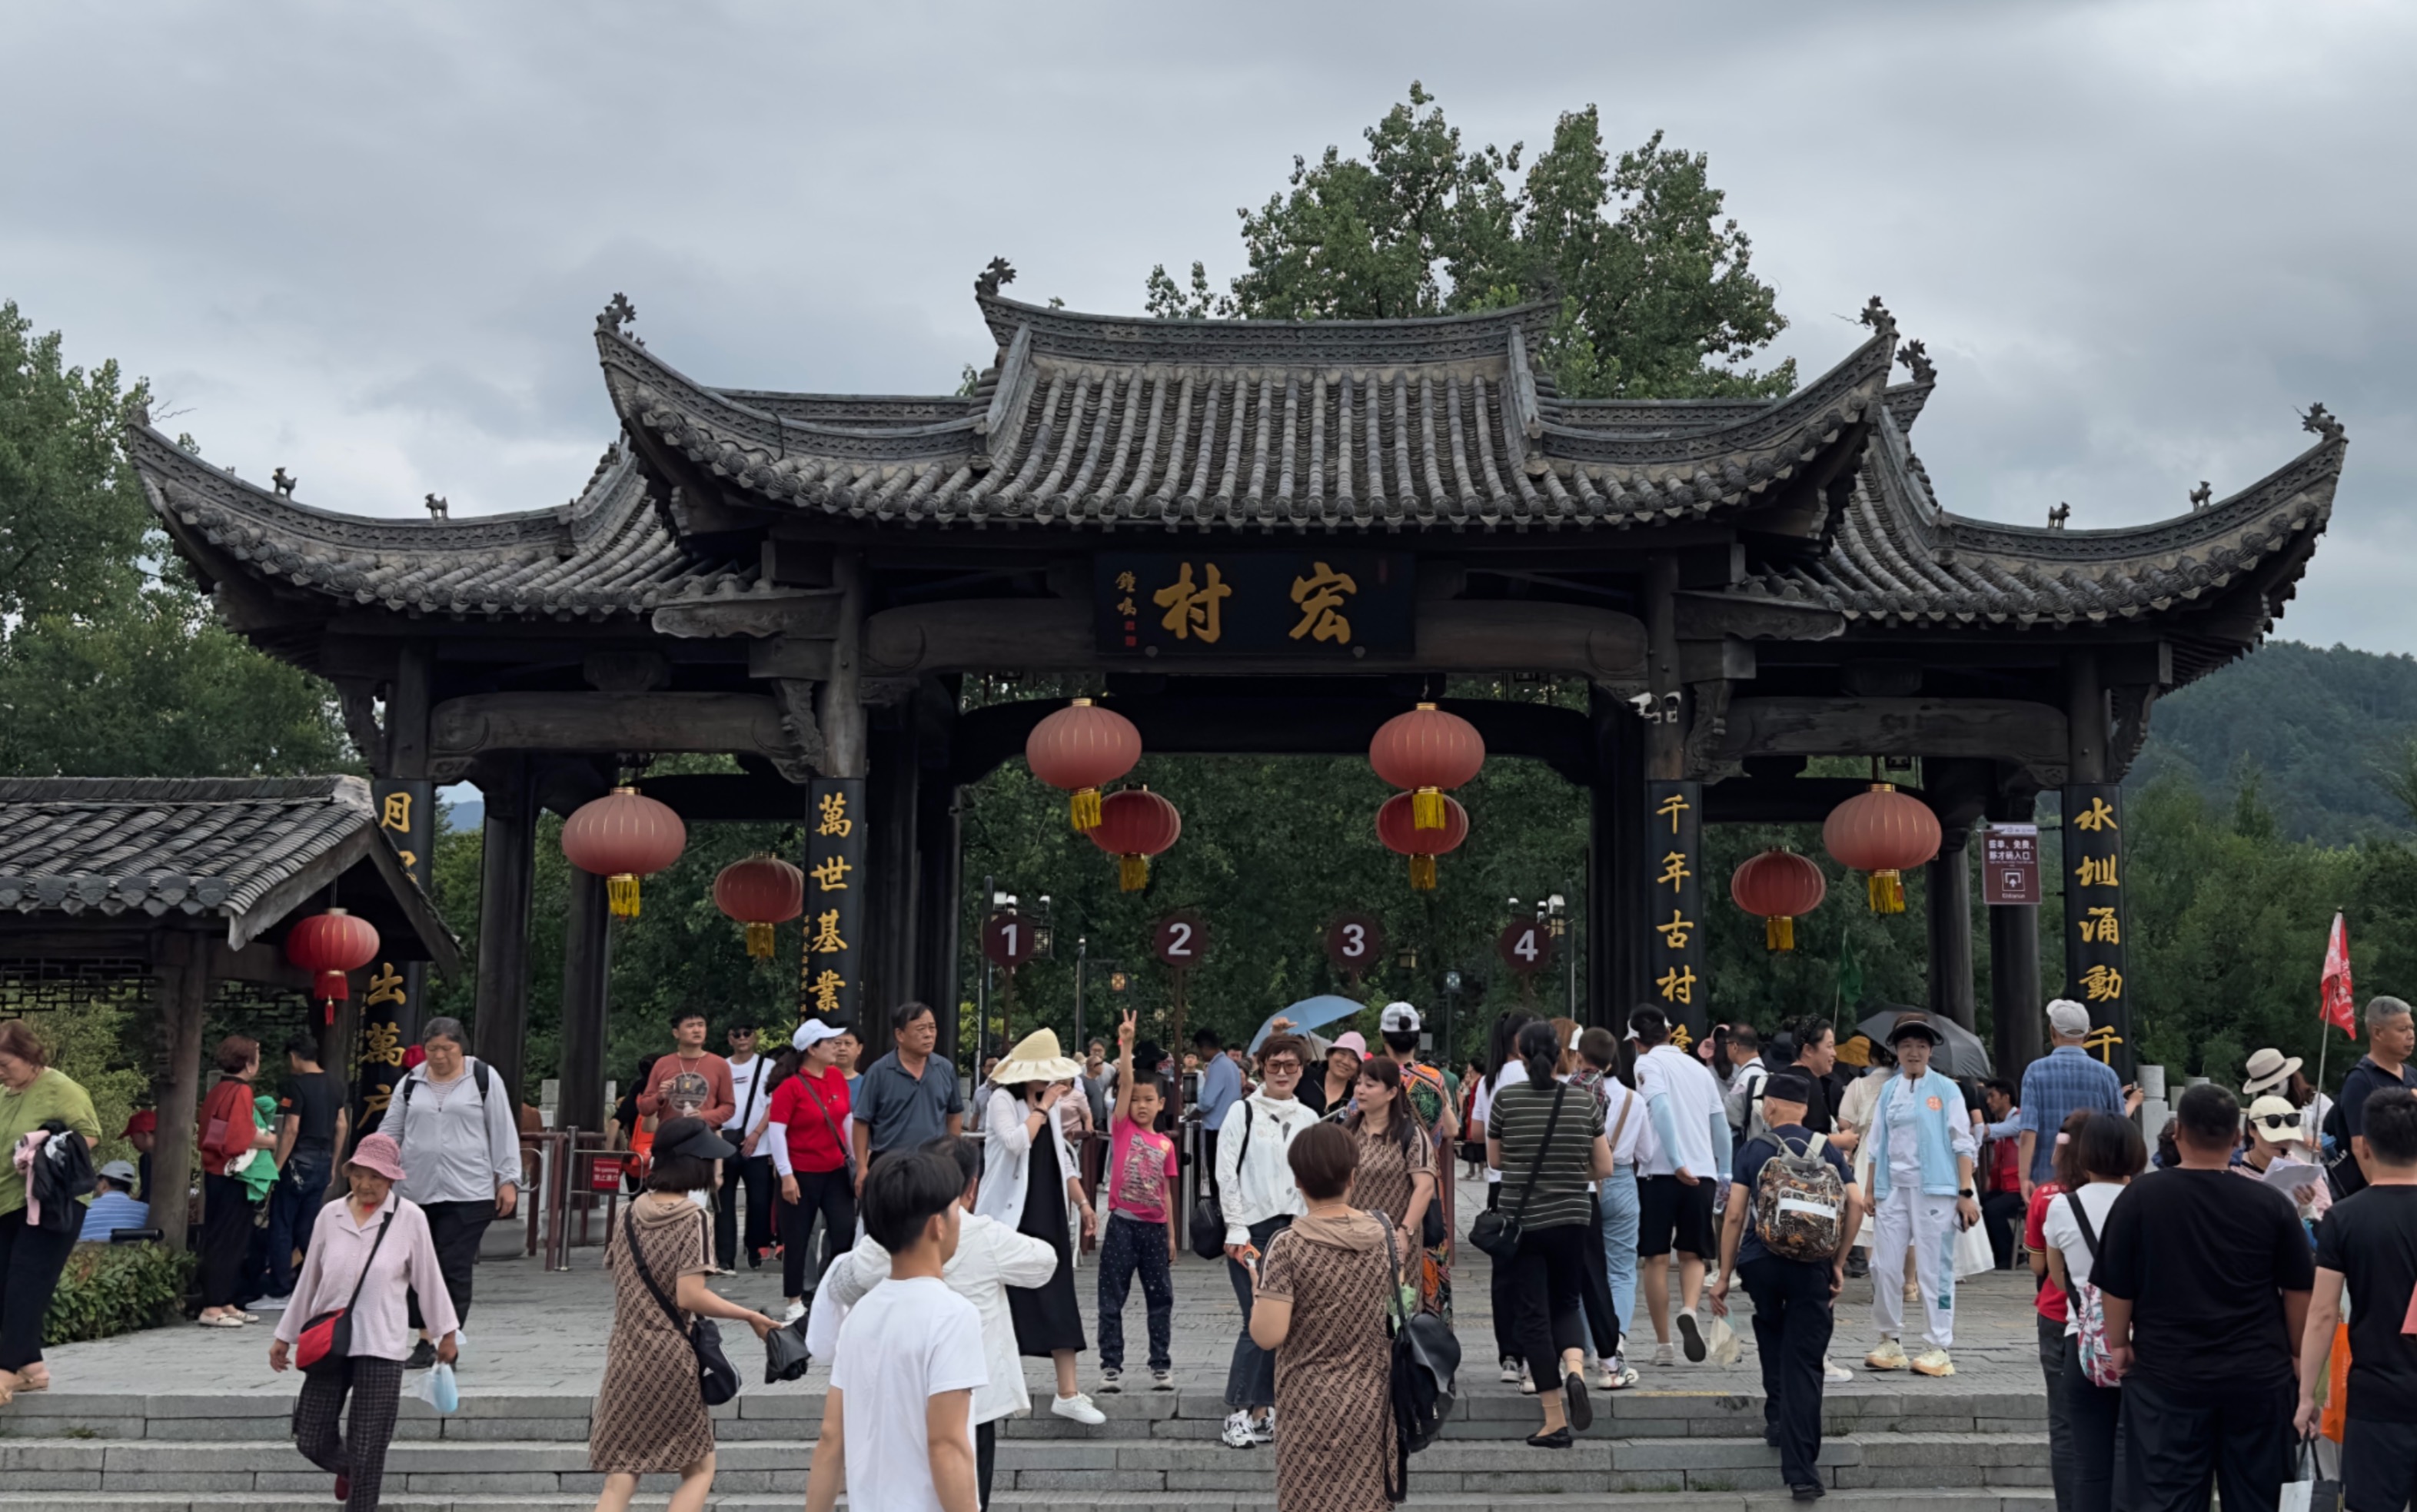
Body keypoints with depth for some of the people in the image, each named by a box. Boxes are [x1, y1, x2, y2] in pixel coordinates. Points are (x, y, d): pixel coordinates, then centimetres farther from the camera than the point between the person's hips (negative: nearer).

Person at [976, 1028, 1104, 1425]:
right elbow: (1016, 1143, -26)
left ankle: (1068, 1392, -1)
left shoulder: (1050, 1106, 13)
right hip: (1010, 1218, -6)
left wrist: (1082, 1203, 14)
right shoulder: (1003, 1101, -9)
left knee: (1060, 1302, 0)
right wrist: (1042, 1106, -18)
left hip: (1048, 1216, 6)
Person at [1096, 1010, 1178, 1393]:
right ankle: (1111, 1365, 8)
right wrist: (1126, 1044, -22)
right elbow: (1125, 1082, -12)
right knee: (1112, 1299, 1)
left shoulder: (1165, 1144, 8)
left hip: (1154, 1227, 3)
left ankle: (1161, 1365, 15)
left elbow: (1166, 1192, 12)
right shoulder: (1122, 1128, 0)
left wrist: (1170, 1234, 11)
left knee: (1161, 1298, 6)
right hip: (1123, 1224, -3)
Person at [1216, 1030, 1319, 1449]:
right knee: (1259, 1321, -10)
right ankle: (1238, 1414, -3)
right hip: (1252, 1230, -4)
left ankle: (1263, 1411, 11)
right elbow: (1227, 1175, -4)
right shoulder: (1243, 1113, -1)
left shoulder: (1308, 1120, 11)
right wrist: (1237, 1232, -9)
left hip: (1293, 1230, 4)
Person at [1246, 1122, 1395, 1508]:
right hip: (1369, 1397, 4)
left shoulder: (1288, 1246, -16)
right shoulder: (1381, 1237, -2)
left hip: (1311, 1404, -4)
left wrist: (1257, 1290, -2)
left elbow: (1267, 1336, -19)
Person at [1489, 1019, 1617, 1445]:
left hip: (1522, 1219, -2)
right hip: (1571, 1219, 2)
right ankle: (1575, 1369, -13)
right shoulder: (1584, 1101, -1)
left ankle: (1554, 1421, 4)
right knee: (1567, 1303, 19)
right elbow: (1604, 1167, 3)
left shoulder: (1506, 1098, -6)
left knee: (1533, 1313, 4)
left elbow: (1494, 1159, 5)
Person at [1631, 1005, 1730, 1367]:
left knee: (1656, 1259, 5)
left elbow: (1661, 1108, -16)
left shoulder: (1648, 1064, 1)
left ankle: (1663, 1345, 7)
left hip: (1661, 1172, -4)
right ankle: (1689, 1310, -15)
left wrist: (1676, 1163, -22)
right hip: (1702, 1172, 4)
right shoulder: (1698, 1067, 17)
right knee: (1692, 1255, 14)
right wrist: (1725, 1175, 22)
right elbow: (1721, 1125, 17)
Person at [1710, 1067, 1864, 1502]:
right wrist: (1839, 1263, 6)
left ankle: (1777, 1418, 26)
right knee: (1805, 1366, 3)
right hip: (1812, 1266, 0)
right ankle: (1801, 1471, -1)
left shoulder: (1752, 1150, 5)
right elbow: (1856, 1203, -2)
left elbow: (1734, 1215, -2)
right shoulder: (1827, 1149, 10)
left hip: (1760, 1261, 0)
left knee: (1772, 1335, 30)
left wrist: (1723, 1276, 3)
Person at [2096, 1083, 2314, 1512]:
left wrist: (2118, 1345, 12)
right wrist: (2297, 1356, 17)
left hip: (2166, 1379, -1)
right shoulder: (2271, 1204, -5)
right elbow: (2299, 1292, 3)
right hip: (2258, 1378, 1)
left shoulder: (2140, 1198, -8)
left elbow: (2116, 1287, -4)